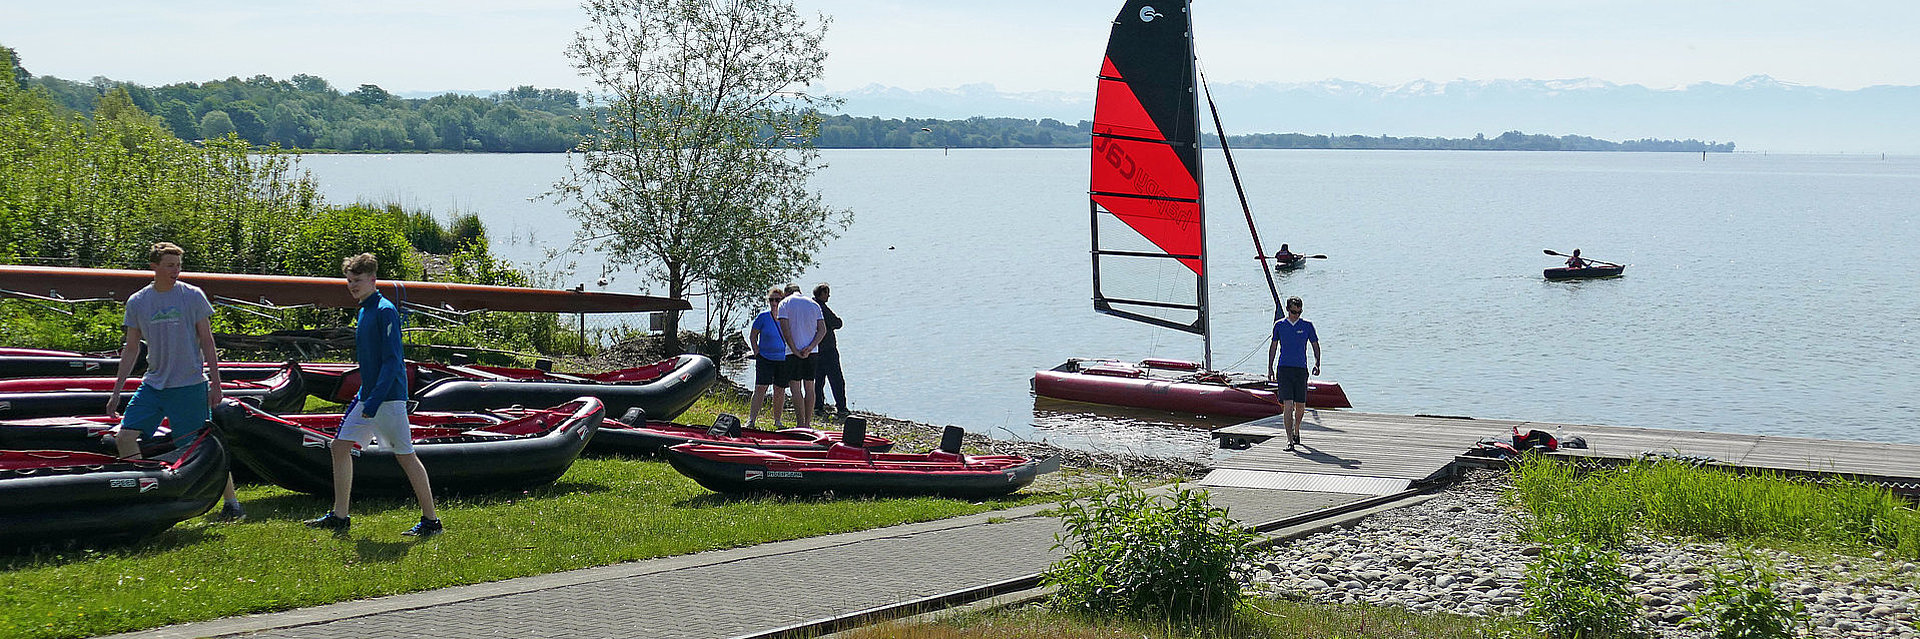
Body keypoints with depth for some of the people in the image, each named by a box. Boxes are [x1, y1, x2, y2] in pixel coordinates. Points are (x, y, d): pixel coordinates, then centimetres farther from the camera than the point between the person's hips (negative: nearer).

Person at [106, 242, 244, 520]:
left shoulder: (193, 296, -3)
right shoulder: (137, 302, 6)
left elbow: (207, 343, 0)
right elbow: (131, 349, 12)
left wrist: (215, 384, -5)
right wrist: (116, 392, 11)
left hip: (189, 385, -4)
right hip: (153, 384, 4)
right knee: (124, 437, -6)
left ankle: (232, 504, 8)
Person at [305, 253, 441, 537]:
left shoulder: (385, 311, -13)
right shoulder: (363, 311, 15)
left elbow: (392, 360, -19)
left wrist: (375, 399, -24)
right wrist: (362, 396, 22)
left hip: (388, 397, -10)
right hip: (368, 396, 10)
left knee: (405, 455, -7)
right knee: (340, 447, 10)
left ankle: (431, 521, -2)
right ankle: (339, 517, 17)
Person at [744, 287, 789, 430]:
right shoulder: (763, 317, -3)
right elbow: (752, 336, 3)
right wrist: (757, 353, -4)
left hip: (783, 360, 2)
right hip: (765, 359, -2)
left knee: (780, 392, 7)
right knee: (760, 389, -10)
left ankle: (777, 421, 19)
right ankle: (751, 420, -10)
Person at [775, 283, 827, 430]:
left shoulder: (785, 304, 0)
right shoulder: (814, 304, 12)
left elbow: (785, 329, -11)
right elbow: (822, 330, 3)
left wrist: (795, 350, -12)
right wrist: (810, 347, -6)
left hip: (793, 351, -5)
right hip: (811, 351, 5)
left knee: (795, 387, -3)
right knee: (809, 387, 10)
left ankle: (801, 424, -10)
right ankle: (808, 423, 12)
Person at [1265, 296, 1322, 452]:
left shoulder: (1307, 326, 6)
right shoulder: (1279, 325, 6)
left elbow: (1315, 345, 10)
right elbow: (1273, 346, 14)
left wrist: (1317, 364, -5)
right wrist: (1270, 368, 11)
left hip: (1300, 369, 1)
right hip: (1284, 369, -1)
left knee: (1300, 407, 6)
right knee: (1287, 405, -12)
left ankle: (1296, 430, 33)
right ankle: (1290, 440, -13)